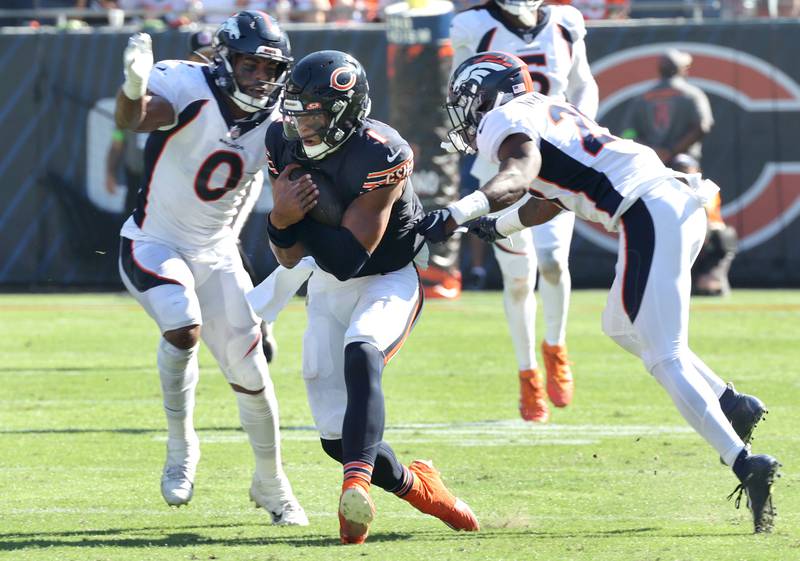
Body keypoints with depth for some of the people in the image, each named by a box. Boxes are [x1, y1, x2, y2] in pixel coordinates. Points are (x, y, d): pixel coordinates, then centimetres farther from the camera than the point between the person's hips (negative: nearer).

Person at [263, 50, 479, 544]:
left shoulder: (381, 156, -26)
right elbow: (290, 258, -4)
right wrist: (281, 219, -24)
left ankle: (357, 485, -51)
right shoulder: (285, 144, -8)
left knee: (360, 353, -37)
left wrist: (298, 214, -25)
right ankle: (417, 486, 24)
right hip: (330, 285, 6)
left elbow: (347, 258, -29)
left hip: (392, 276, -5)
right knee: (337, 437, -2)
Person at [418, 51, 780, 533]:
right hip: (682, 203, 9)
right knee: (622, 326, 27)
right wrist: (494, 226, 59)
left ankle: (744, 462, -22)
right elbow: (549, 202, 44)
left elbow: (522, 172, -22)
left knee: (665, 358, -10)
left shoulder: (508, 119, 1)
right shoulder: (549, 113, 29)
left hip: (650, 214, -9)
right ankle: (731, 404, 18)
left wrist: (458, 214, -35)